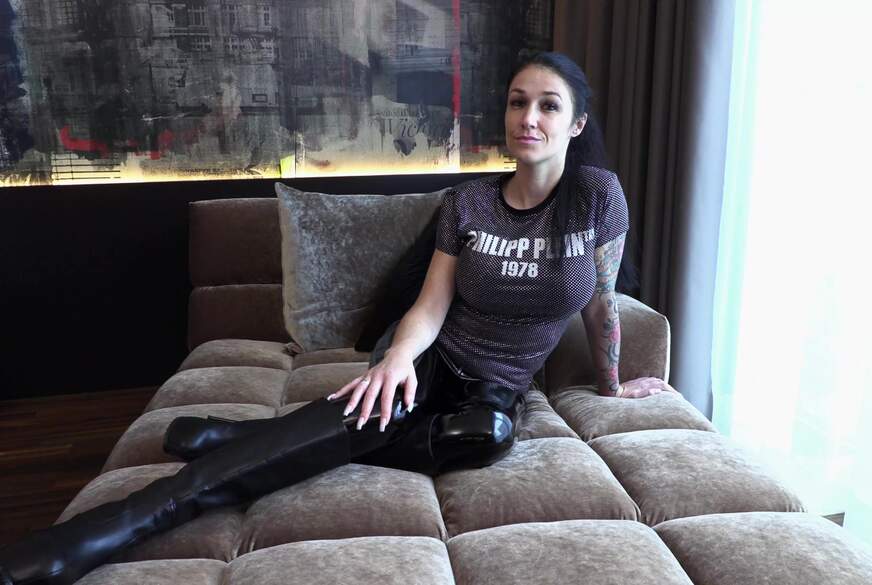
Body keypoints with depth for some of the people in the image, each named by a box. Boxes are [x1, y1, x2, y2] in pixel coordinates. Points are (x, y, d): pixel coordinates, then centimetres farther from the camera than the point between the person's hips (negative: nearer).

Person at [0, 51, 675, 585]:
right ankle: (104, 529, -41)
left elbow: (601, 299, 2)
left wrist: (611, 383, 12)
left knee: (487, 436, -37)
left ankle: (250, 437, -27)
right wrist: (398, 355, -30)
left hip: (495, 387, 1)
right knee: (372, 411, -35)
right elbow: (431, 307, -9)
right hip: (431, 357, 0)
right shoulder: (466, 201, -6)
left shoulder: (598, 194, -9)